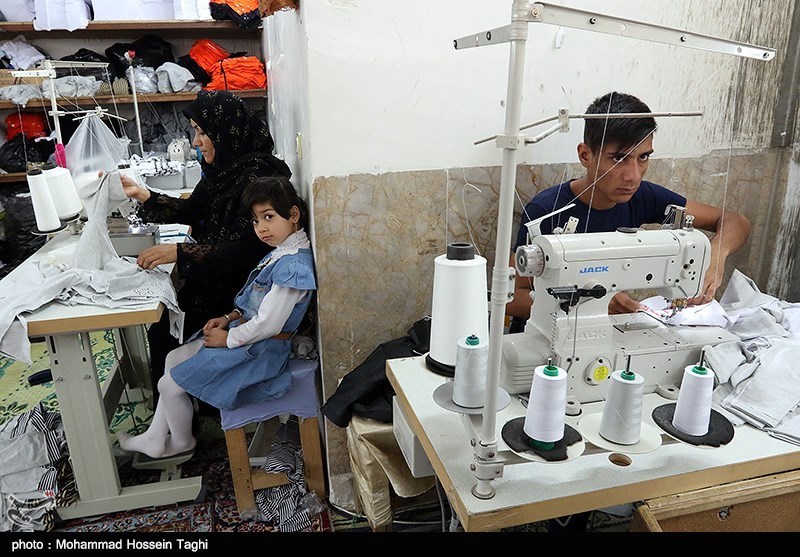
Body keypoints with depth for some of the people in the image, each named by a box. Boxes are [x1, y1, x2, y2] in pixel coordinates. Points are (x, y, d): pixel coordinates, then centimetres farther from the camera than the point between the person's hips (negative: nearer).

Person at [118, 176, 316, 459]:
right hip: (245, 332, 10)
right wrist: (230, 317, 3)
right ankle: (155, 440, 29)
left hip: (258, 351, -10)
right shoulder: (281, 252, 4)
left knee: (170, 385, 0)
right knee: (174, 358, 19)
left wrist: (228, 338, -14)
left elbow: (268, 324, -27)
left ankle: (182, 442, 30)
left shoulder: (292, 265, -28)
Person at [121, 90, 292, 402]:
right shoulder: (222, 167, 5)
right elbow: (190, 211, 16)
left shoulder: (257, 175, -22)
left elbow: (243, 250, -26)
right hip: (213, 273, 8)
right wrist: (141, 195, 4)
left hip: (238, 288, -8)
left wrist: (179, 253, -28)